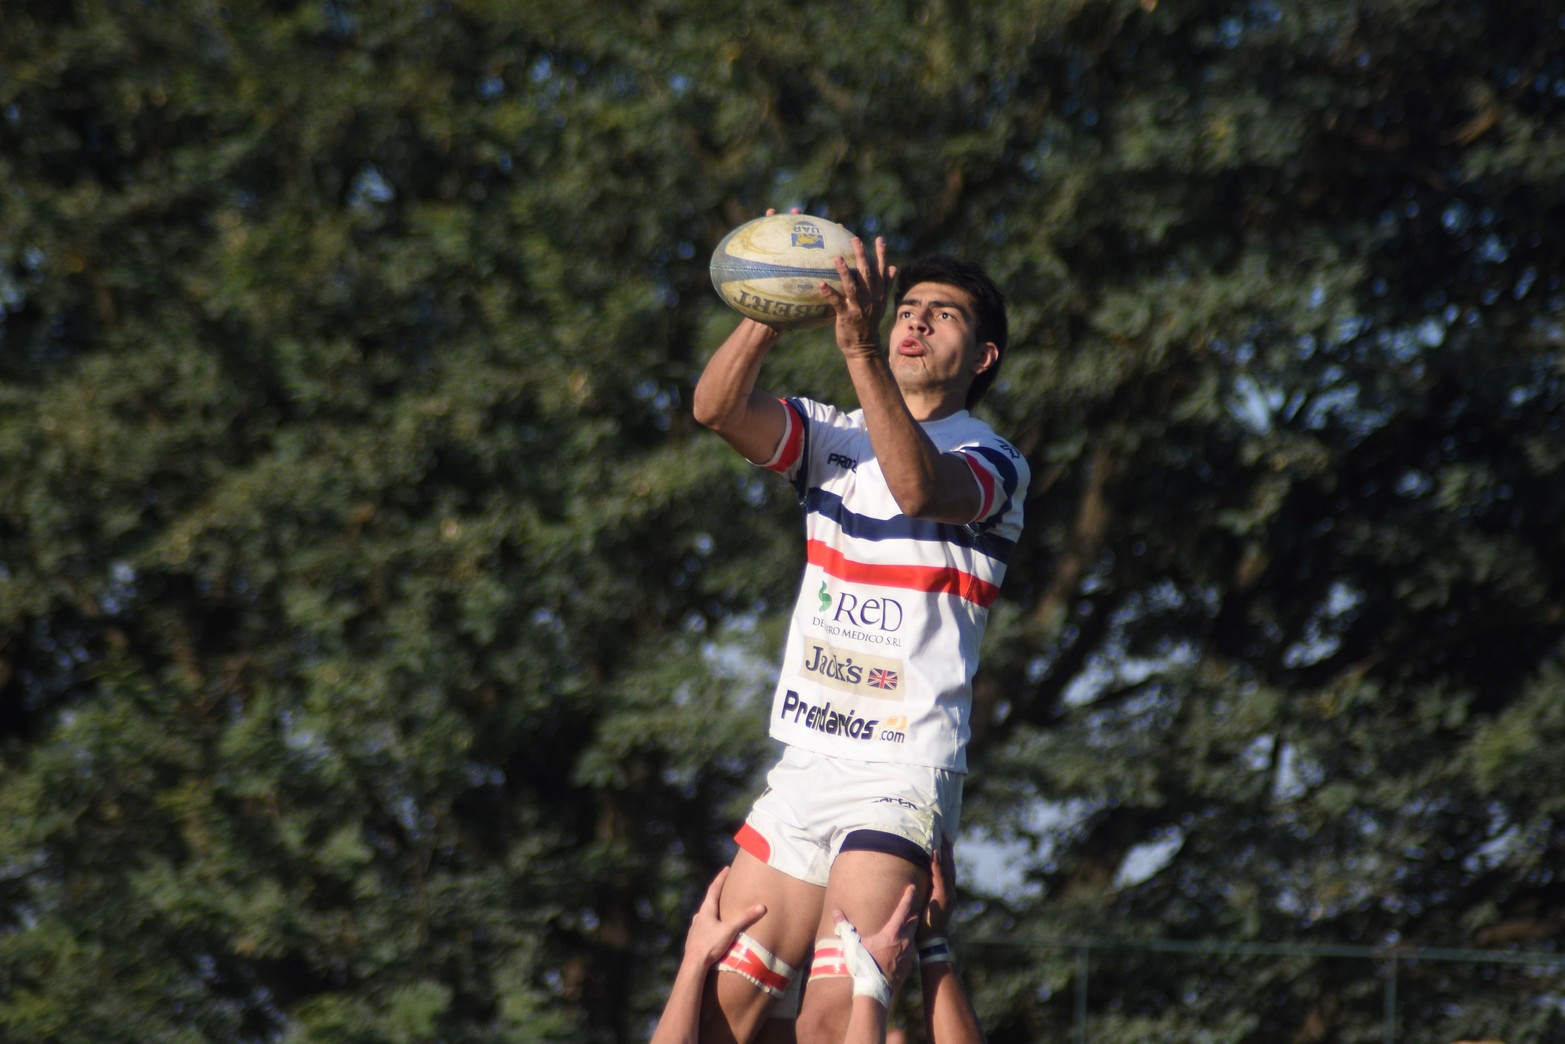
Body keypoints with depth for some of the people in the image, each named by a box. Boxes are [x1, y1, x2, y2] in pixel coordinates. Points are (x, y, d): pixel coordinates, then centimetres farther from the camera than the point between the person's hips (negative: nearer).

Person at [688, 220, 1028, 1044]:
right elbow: (718, 409, -5)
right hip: (806, 764, 6)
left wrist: (860, 350, -39)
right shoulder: (835, 438, 13)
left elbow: (918, 486, -27)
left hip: (902, 772, -6)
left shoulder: (992, 463, -3)